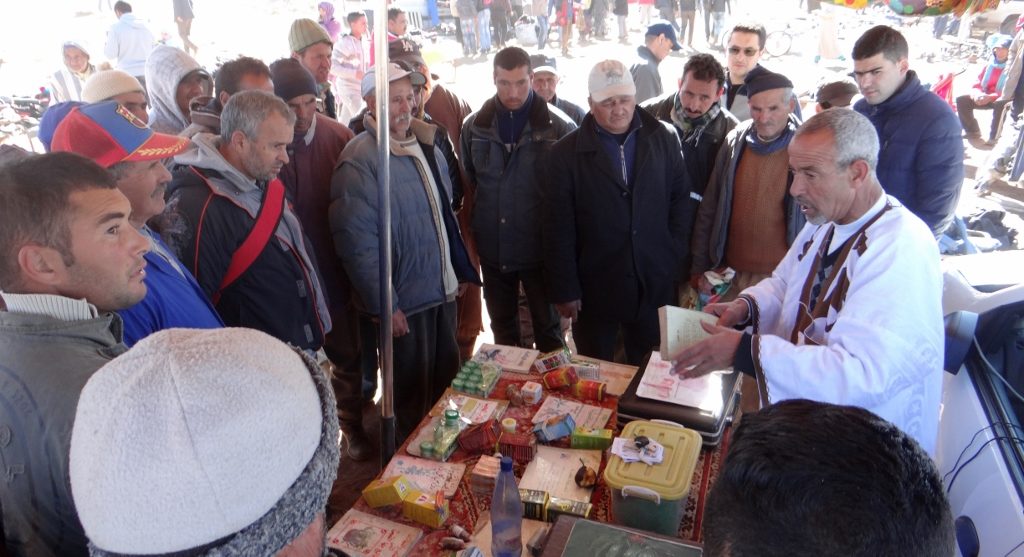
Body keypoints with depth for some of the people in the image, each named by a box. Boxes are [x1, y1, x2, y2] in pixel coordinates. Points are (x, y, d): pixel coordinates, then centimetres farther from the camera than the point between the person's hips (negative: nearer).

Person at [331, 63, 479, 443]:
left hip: (443, 290, 8)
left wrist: (460, 270, 14)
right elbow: (357, 241, -22)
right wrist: (385, 306, -21)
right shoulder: (360, 159, -18)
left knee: (447, 385, 23)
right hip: (404, 302, -7)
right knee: (411, 400, 11)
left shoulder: (425, 144, 7)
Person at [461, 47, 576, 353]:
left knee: (548, 327, 11)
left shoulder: (559, 127, -9)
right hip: (492, 249, 3)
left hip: (541, 247, -3)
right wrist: (471, 236, 7)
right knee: (502, 328, 19)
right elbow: (466, 184, 9)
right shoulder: (474, 126, 1)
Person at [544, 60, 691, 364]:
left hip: (654, 285, 2)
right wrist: (564, 290, -6)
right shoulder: (567, 153, -6)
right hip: (594, 290, -1)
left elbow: (680, 200, 8)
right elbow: (559, 229, -5)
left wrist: (675, 257, 2)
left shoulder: (664, 139, 1)